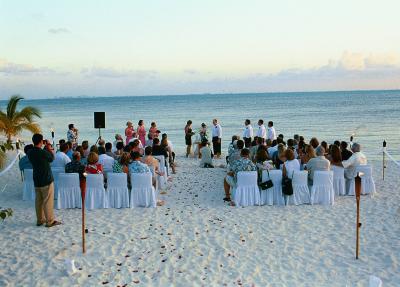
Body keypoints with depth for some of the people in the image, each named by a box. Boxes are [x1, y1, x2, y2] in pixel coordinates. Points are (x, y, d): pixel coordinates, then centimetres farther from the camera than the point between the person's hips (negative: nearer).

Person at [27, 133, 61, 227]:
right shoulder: (43, 153, -21)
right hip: (47, 180, -7)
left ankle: (40, 220, 23)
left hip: (36, 181, 7)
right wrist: (49, 147, 8)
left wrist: (45, 148, 13)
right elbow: (52, 157, -3)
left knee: (38, 201, 15)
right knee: (48, 201, 1)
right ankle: (50, 221, 6)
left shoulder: (30, 153, -1)